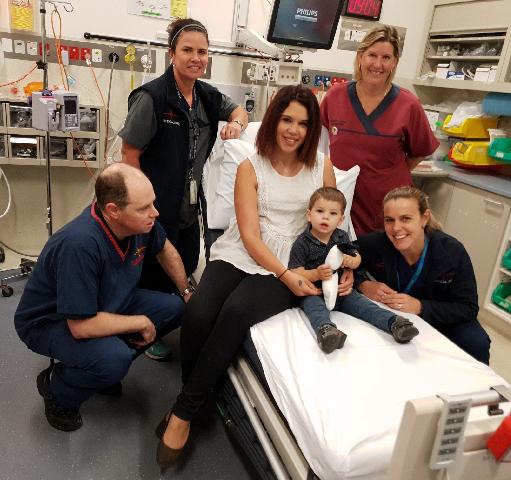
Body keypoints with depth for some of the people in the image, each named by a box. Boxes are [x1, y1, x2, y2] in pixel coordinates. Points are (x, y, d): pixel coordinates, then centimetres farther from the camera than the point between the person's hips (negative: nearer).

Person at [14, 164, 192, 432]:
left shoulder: (141, 221, -17)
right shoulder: (80, 244, -39)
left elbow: (165, 250, 7)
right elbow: (82, 326, -35)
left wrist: (188, 292, 9)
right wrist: (142, 323, -22)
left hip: (106, 303, 7)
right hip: (49, 322, -7)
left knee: (175, 309, -5)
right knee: (114, 360, -33)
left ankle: (107, 364, 11)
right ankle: (56, 387, 1)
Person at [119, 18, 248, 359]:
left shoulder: (207, 96, 3)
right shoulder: (151, 97, -17)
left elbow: (238, 110, 23)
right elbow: (130, 155, -14)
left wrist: (236, 123, -1)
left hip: (190, 207, 7)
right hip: (157, 209, -7)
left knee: (187, 267, 19)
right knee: (155, 276, 8)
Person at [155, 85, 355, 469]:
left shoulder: (322, 167, 9)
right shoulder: (251, 168, 4)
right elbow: (249, 235, -5)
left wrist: (343, 267, -5)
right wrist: (285, 275, -19)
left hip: (292, 267, 0)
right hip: (239, 256, 1)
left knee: (236, 311, -30)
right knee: (198, 315, -27)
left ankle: (183, 413, -15)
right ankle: (196, 397, 1)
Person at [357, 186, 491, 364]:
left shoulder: (453, 252, -23)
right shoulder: (374, 244, -25)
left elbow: (468, 308, -20)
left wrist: (419, 306, -33)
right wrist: (364, 285, -30)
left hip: (441, 320, 0)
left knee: (477, 344, -26)